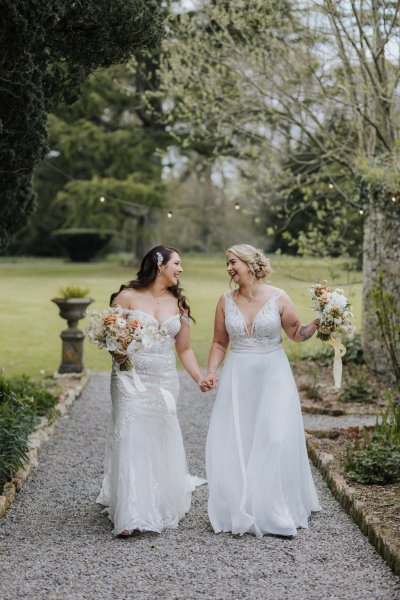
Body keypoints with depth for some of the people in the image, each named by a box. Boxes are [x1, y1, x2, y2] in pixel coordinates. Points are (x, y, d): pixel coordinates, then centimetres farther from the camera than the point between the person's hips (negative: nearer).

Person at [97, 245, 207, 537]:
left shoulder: (178, 303, 9)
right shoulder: (127, 297, -4)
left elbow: (184, 349, 13)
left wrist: (200, 378, 2)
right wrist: (117, 351, -21)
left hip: (165, 382, 4)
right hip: (131, 379, -4)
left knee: (162, 442, 8)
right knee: (131, 441, -9)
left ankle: (162, 507, 24)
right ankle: (130, 516, -7)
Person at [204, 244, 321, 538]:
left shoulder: (278, 298, -4)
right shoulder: (226, 301, 4)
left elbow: (297, 334, 3)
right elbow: (220, 343, 11)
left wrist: (317, 323, -14)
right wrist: (211, 371, -2)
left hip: (273, 376, -2)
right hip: (238, 379, 3)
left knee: (277, 441, -6)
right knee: (234, 443, 1)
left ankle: (277, 510, 8)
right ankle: (240, 510, 14)